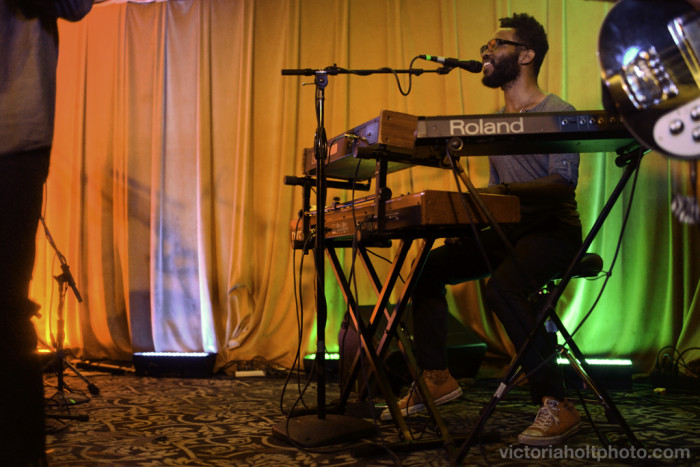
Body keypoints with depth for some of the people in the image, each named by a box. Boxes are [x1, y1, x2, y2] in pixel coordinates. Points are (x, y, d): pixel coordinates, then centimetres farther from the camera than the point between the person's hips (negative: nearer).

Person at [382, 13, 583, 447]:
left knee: (502, 285, -36)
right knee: (427, 268, -2)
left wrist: (503, 193, -32)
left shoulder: (558, 113, -8)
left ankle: (557, 405, -25)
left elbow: (563, 186, -21)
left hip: (554, 230, -8)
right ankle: (437, 378, 6)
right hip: (508, 231, 8)